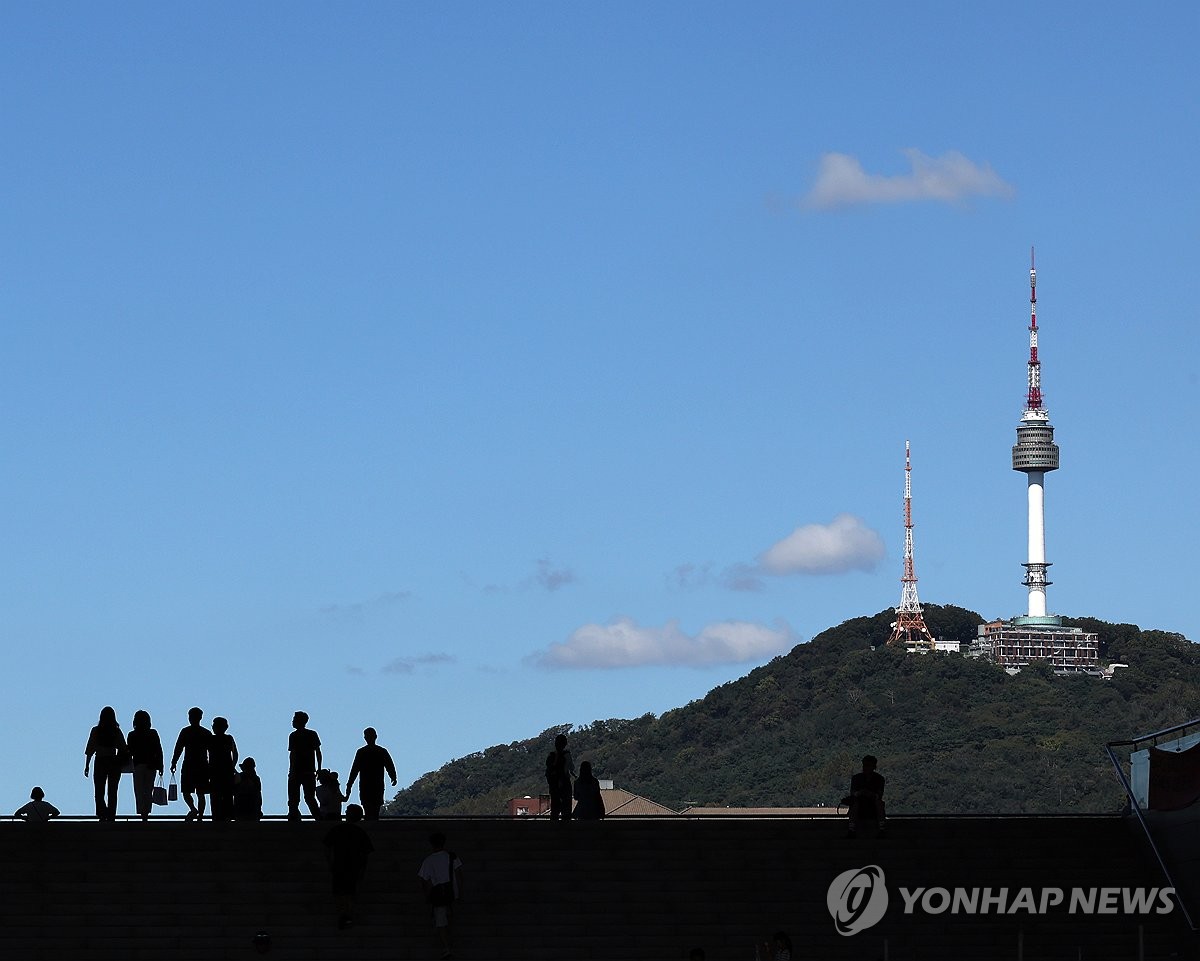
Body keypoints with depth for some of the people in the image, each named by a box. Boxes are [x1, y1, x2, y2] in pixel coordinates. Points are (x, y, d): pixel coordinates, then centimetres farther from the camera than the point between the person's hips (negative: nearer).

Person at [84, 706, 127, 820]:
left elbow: (89, 750, -3)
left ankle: (102, 815, -12)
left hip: (100, 763, -1)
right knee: (112, 793, 8)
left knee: (99, 792, 5)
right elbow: (124, 749, -4)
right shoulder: (117, 732, -3)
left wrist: (86, 766, 2)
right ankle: (111, 816, 6)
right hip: (114, 763, 1)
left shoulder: (96, 731, -5)